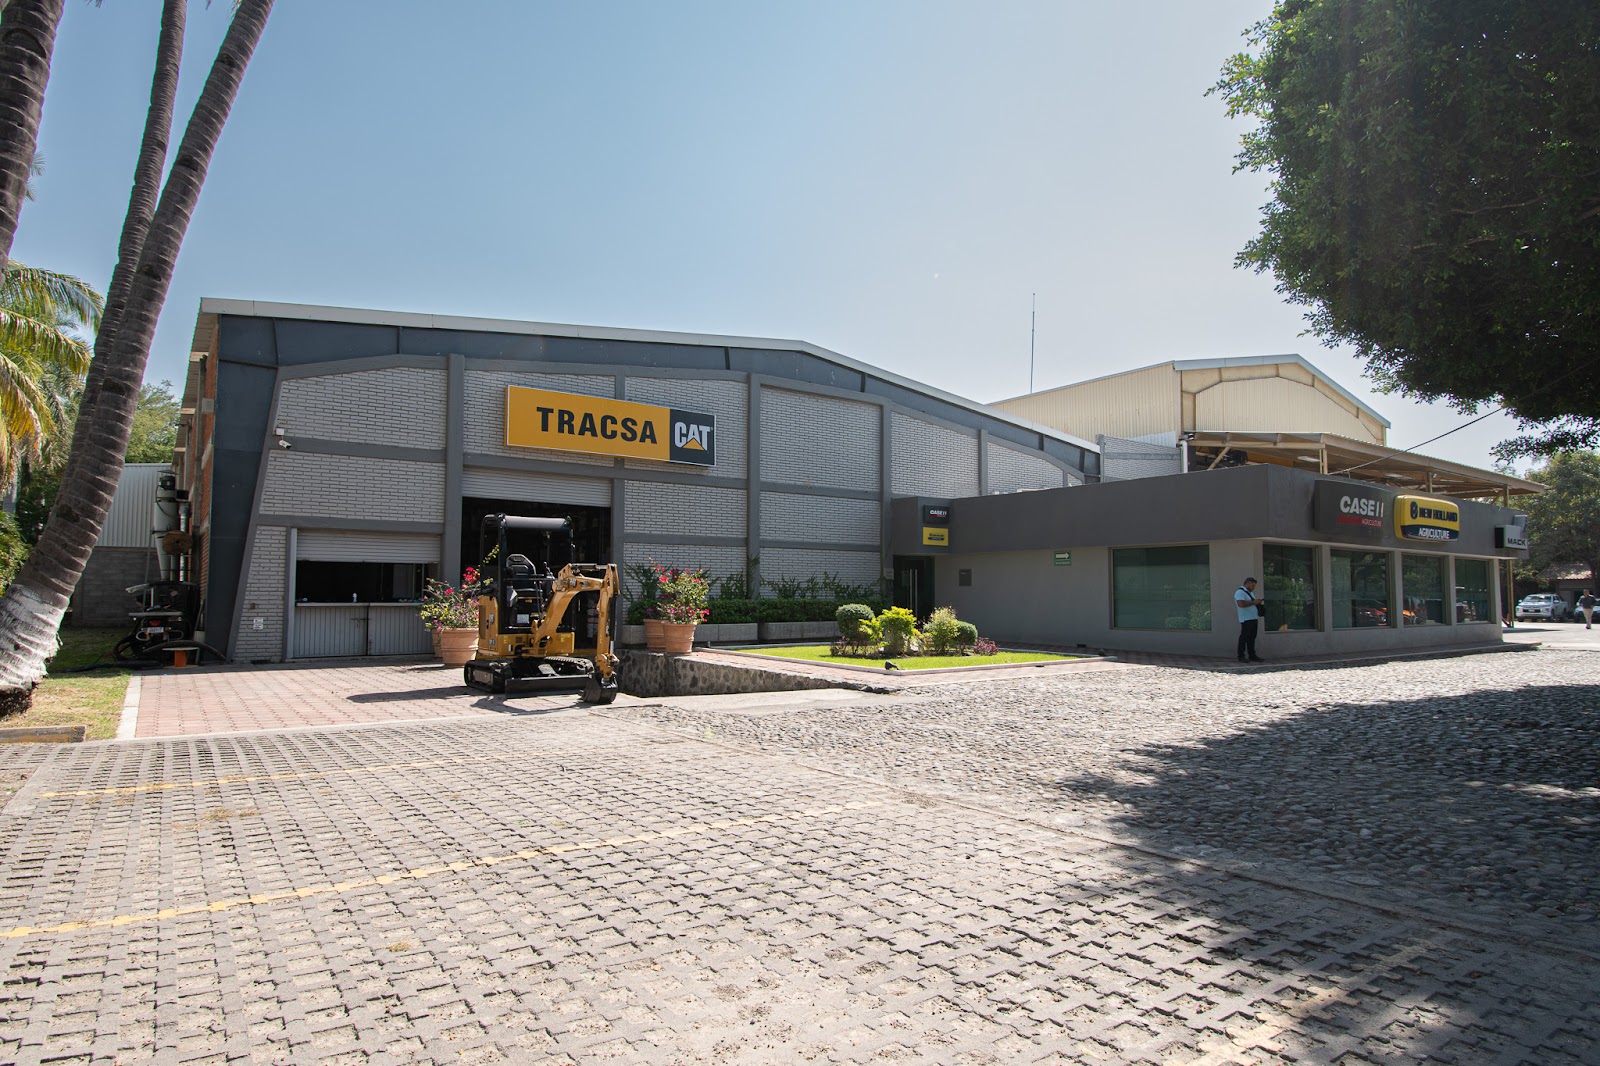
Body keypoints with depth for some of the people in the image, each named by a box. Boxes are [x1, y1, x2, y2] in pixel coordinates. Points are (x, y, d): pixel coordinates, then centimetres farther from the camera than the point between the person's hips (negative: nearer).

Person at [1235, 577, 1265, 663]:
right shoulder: (1240, 592, -11)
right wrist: (1253, 602, -19)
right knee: (1244, 637, -8)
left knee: (1252, 637, 11)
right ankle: (1241, 656, -6)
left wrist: (1258, 603, 12)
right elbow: (1241, 604, -25)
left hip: (1253, 618, 10)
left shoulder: (1250, 592, 22)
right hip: (1246, 619, -10)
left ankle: (1252, 655, 15)